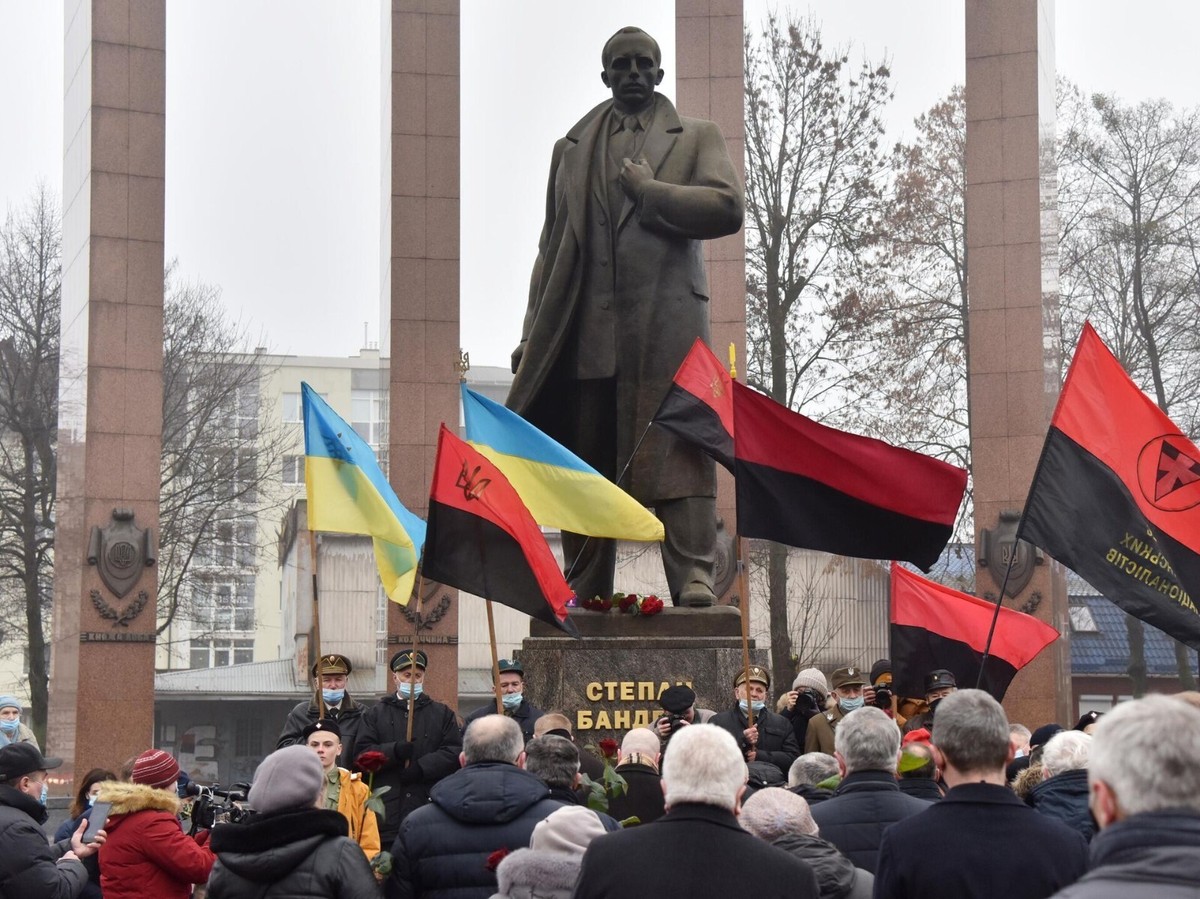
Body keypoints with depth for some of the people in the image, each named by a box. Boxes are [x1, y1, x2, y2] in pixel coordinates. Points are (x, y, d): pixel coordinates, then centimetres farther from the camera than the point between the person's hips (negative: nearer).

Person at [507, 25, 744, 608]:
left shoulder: (696, 138, 15)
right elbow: (552, 247, 20)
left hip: (667, 324, -3)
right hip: (587, 330, 3)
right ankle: (584, 596, 4)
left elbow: (728, 207, -2)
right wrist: (532, 335, 12)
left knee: (678, 450, -12)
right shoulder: (571, 149, 23)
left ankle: (693, 580, -16)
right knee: (585, 465, 0)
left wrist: (649, 191, -3)